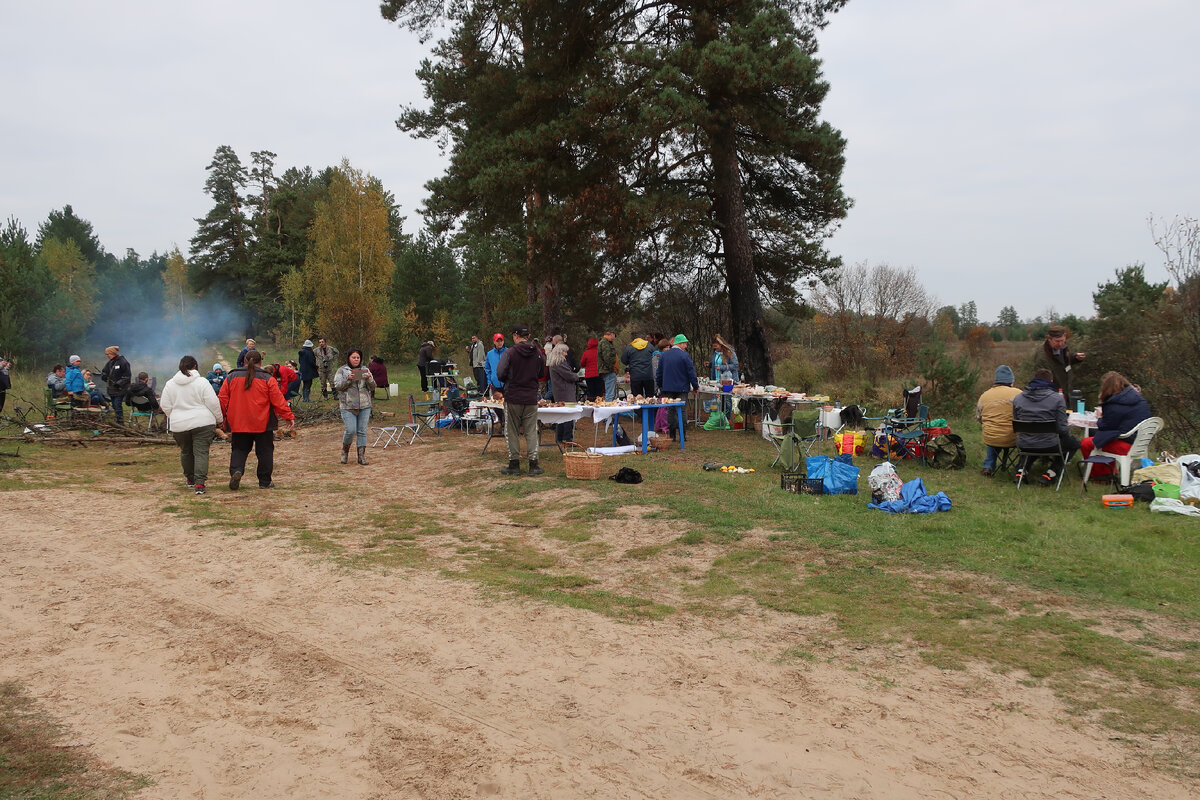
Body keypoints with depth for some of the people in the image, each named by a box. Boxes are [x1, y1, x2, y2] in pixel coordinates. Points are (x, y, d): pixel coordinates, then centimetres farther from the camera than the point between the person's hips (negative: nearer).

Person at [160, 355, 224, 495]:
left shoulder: (170, 384, 4)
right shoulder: (202, 382, -7)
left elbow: (165, 407, 6)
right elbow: (213, 403, -8)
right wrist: (219, 419, 4)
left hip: (179, 426, 4)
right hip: (202, 423, -4)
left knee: (186, 452, 21)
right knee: (201, 452, -3)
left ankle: (190, 478, 35)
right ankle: (199, 483, -13)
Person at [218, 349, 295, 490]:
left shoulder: (231, 378, 4)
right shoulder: (267, 379, -5)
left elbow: (222, 399, 5)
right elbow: (278, 400, -6)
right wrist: (289, 416, 0)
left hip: (238, 424, 2)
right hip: (262, 424, -2)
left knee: (239, 449, 13)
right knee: (265, 451, 8)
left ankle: (236, 470, -13)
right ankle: (265, 482, 11)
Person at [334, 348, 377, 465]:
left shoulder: (365, 370, 14)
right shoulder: (342, 370, 6)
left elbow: (372, 387, 8)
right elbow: (337, 385, -5)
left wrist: (369, 379, -13)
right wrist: (348, 379, -21)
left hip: (364, 406, 3)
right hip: (348, 406, -3)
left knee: (362, 431, 1)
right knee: (351, 430, -11)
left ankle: (362, 455, 8)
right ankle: (345, 451, 14)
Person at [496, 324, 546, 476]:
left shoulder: (510, 352, -10)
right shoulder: (538, 353, 2)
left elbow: (500, 374, -12)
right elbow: (541, 373, 13)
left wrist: (509, 382, 8)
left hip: (513, 397, -3)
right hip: (531, 398, 3)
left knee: (512, 432, 7)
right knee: (531, 431, 7)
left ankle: (514, 464, 9)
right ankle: (533, 464, 4)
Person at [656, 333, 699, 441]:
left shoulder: (664, 355, 6)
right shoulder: (684, 355, -10)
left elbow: (659, 372, 12)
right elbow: (691, 372, -9)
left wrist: (661, 385, 23)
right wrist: (695, 386, 0)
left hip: (668, 388, 4)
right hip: (682, 388, -4)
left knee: (670, 411, 8)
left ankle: (672, 436, 8)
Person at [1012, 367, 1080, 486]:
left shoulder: (1018, 398, 0)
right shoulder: (1057, 398, -10)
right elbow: (1062, 428, -10)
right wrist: (1068, 437, 11)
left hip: (1024, 445, 4)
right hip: (1049, 446, -4)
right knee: (1074, 443, 26)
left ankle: (1022, 469, 17)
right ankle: (1050, 473, 9)